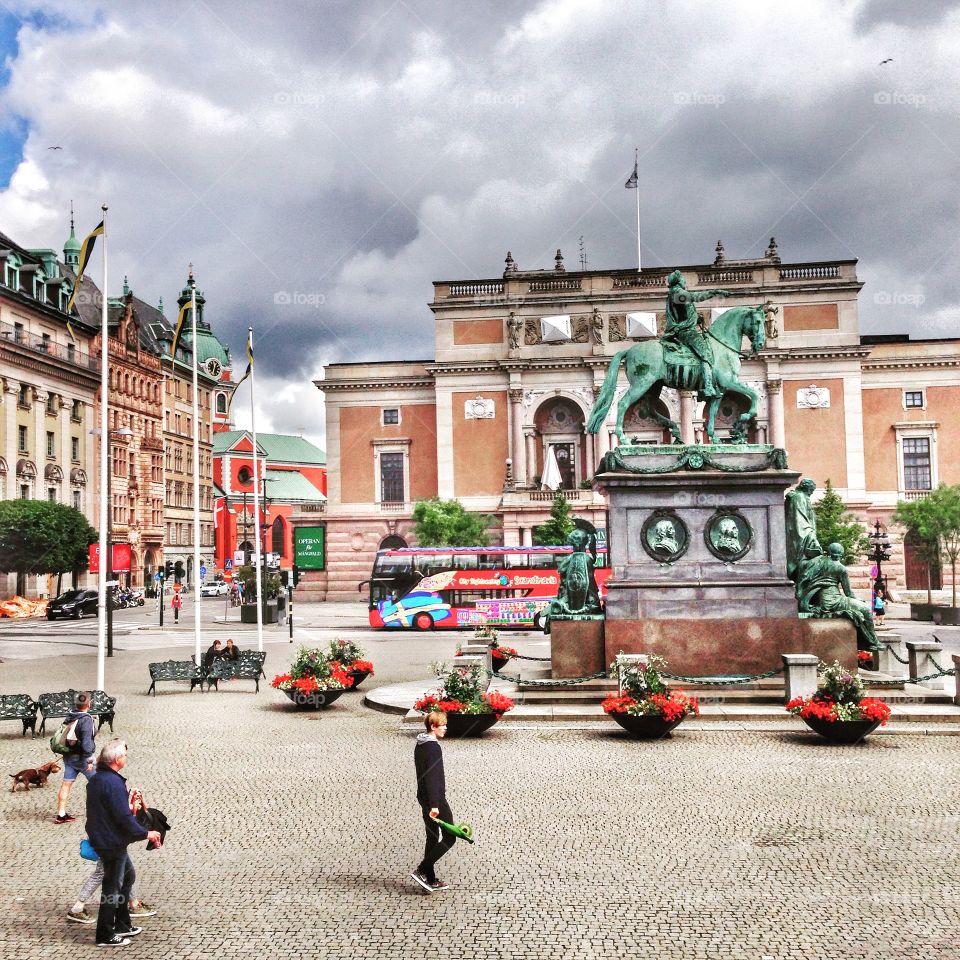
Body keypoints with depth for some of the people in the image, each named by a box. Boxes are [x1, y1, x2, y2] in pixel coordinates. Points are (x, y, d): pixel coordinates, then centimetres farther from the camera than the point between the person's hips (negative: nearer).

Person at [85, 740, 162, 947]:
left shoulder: (97, 779, 7)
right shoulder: (113, 783, -25)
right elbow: (124, 817, -25)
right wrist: (145, 834, -15)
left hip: (100, 836, 10)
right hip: (111, 842, -10)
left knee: (128, 875, 22)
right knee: (113, 887, 2)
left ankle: (122, 924, 30)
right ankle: (105, 936, 13)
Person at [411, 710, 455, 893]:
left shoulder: (420, 745, 10)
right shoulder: (433, 748, -19)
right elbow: (432, 778, -25)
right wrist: (434, 805, -26)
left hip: (424, 797, 10)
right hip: (435, 798, -10)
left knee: (432, 837, 15)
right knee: (449, 837, -1)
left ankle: (431, 880, 19)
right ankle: (421, 871, -4)